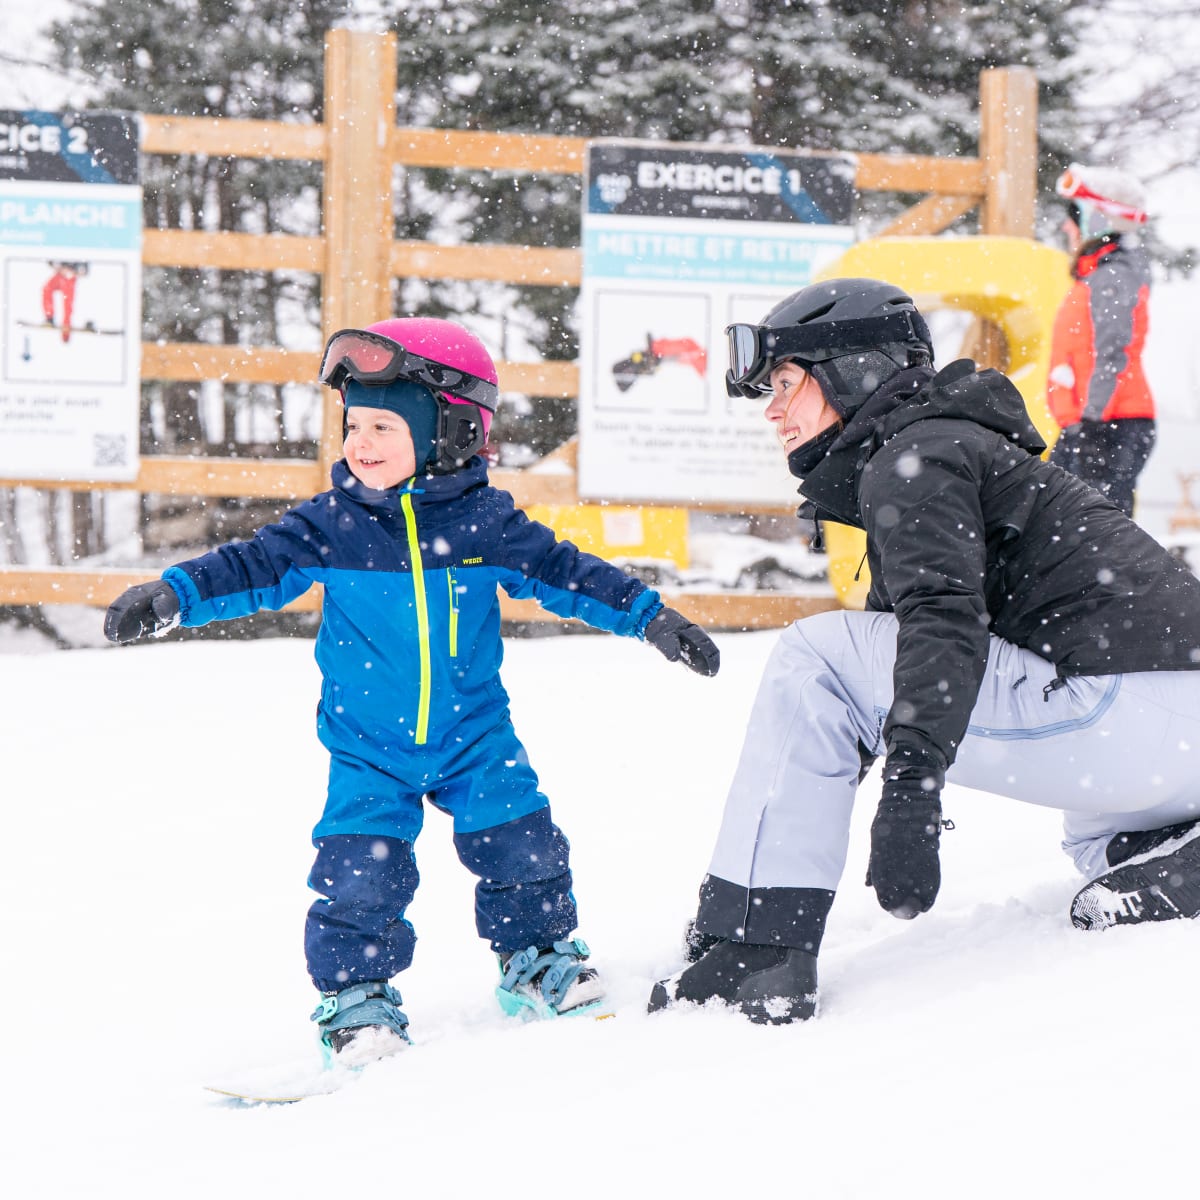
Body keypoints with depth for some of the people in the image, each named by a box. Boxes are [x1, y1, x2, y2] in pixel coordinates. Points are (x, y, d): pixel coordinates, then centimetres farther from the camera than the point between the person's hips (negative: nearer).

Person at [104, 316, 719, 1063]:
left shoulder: (487, 522, -6)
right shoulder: (331, 524, -7)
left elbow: (565, 573, 2)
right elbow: (258, 567, -7)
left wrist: (651, 617, 0)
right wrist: (175, 596, -21)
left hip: (474, 729, 1)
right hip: (367, 744, -1)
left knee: (519, 844, -1)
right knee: (360, 872, -11)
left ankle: (538, 957, 24)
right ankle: (356, 994, 7)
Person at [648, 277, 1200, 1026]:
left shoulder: (914, 457, -4)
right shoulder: (944, 441, 27)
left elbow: (945, 620, -22)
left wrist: (910, 790, -32)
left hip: (1129, 709, -10)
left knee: (815, 659, -9)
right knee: (1096, 843, 43)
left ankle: (757, 948, -12)